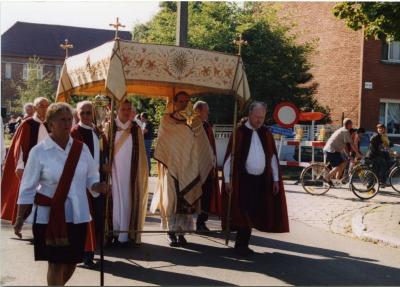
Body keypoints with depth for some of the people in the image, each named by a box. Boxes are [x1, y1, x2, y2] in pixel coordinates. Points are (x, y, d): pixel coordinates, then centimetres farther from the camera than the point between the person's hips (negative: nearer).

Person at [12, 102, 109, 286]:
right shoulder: (38, 152, -7)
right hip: (49, 216, -4)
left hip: (77, 215, 4)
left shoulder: (81, 148, 2)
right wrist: (20, 218, -7)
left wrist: (97, 187, -13)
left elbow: (91, 178, 10)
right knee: (55, 263, 2)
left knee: (72, 261, 13)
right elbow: (27, 188, -5)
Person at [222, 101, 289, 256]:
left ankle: (242, 245, 20)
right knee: (244, 212, -6)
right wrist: (227, 180, -9)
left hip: (262, 180, 4)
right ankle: (241, 245, 5)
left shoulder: (266, 133, 7)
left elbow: (273, 157, 11)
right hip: (243, 179, -4)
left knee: (253, 212, 8)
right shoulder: (240, 132, -5)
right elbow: (229, 156, -5)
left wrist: (275, 179, 8)